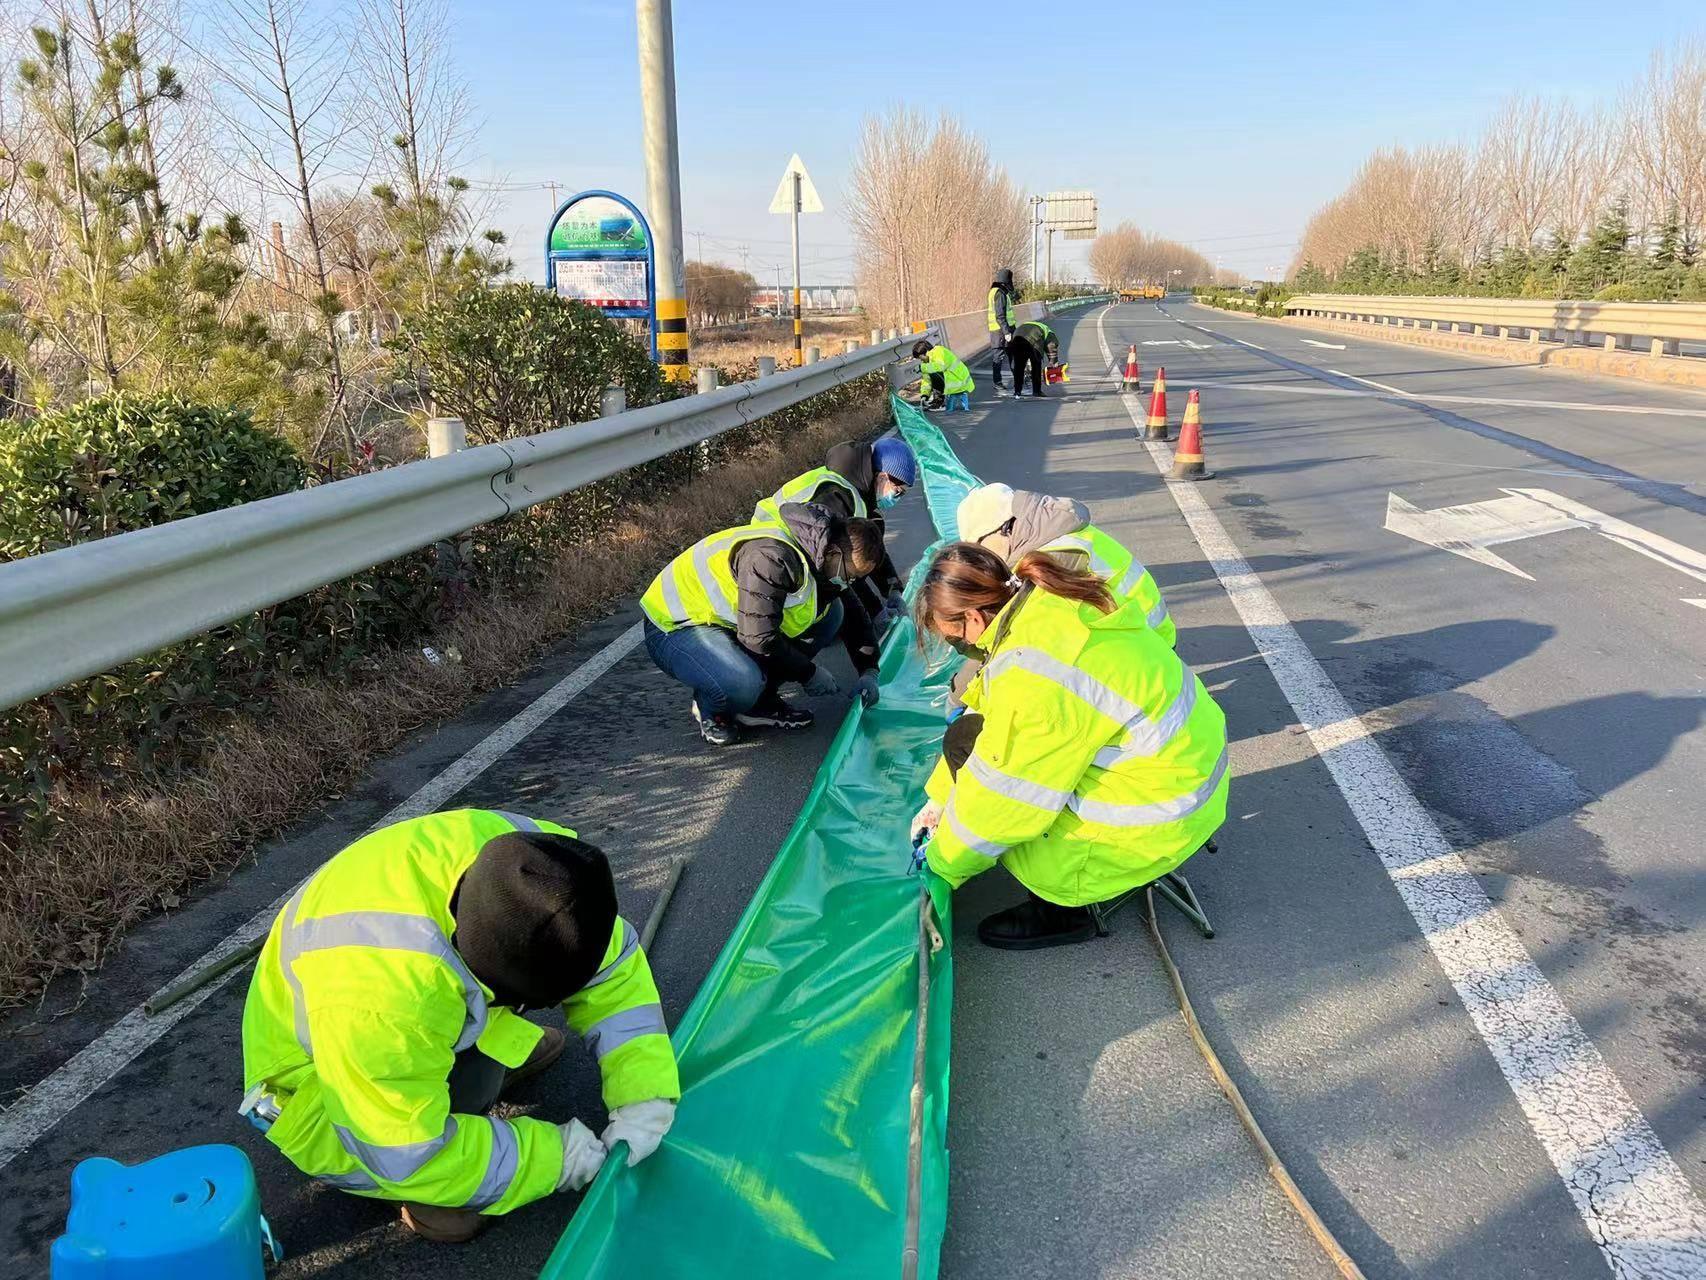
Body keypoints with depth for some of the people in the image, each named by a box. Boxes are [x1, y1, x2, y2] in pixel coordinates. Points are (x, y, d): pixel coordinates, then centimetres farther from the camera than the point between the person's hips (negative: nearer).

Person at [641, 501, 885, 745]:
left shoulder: (825, 559, -2)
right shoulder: (771, 557, -33)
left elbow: (854, 615, 13)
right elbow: (759, 638, -33)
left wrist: (869, 672, 2)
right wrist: (809, 673, -19)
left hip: (727, 622, 9)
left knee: (831, 611, -2)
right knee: (742, 684, -38)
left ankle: (761, 702, 4)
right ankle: (709, 710, -1)